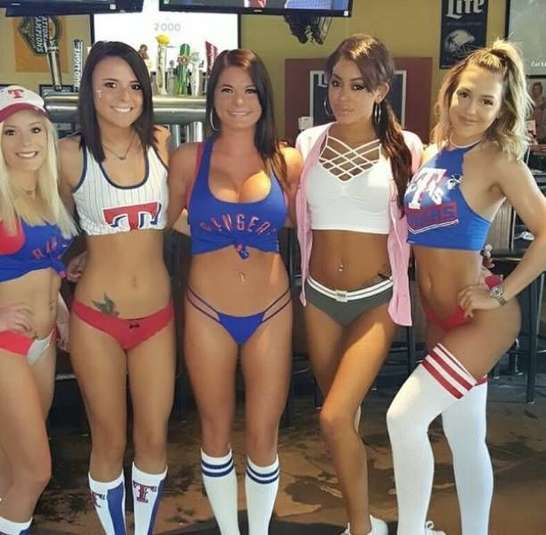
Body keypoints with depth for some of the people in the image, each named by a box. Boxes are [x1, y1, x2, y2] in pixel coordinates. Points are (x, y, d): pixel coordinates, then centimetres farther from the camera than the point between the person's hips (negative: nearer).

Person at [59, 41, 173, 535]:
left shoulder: (160, 145, 0)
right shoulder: (71, 154, -8)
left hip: (156, 315, 3)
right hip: (96, 317, -2)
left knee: (154, 438, 12)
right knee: (109, 442, 11)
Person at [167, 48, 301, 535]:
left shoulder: (287, 162, -1)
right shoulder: (189, 158, -4)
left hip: (270, 312, 1)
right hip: (208, 313, 0)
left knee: (264, 436, 10)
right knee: (216, 433, 14)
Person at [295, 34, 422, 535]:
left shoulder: (405, 148, -5)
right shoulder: (309, 143, 1)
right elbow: (289, 215, 9)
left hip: (376, 297, -3)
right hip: (320, 296, 3)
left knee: (335, 417, -13)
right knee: (344, 415, 14)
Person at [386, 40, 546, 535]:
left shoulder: (498, 160, -12)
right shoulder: (431, 153, 7)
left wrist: (503, 294, -15)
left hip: (482, 320, -7)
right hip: (442, 318, 7)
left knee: (404, 418, -13)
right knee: (466, 439, 16)